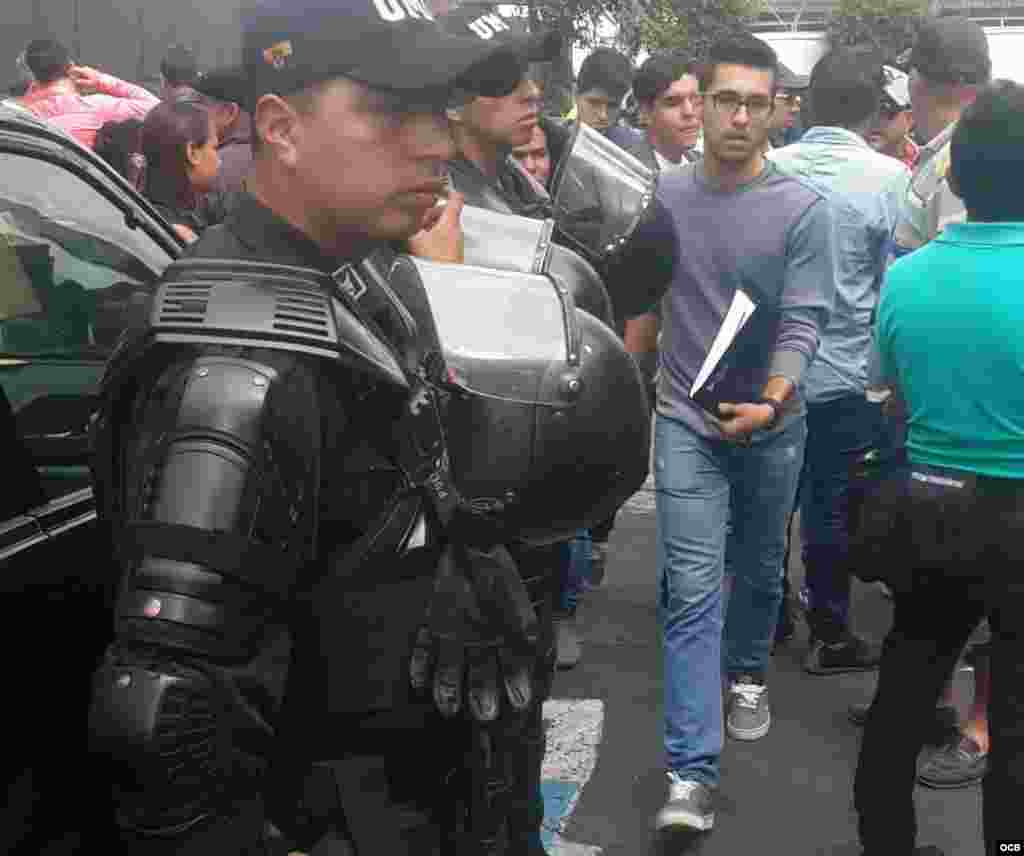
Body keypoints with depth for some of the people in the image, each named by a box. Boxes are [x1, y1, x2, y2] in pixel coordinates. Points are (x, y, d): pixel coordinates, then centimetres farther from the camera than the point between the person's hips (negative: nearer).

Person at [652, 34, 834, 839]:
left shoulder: (805, 209, -8)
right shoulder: (661, 195, -3)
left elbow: (803, 319, -13)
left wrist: (772, 399, -28)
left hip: (773, 426, 0)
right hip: (686, 421, 0)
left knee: (760, 569, 19)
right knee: (691, 591, -6)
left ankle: (747, 672, 48)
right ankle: (692, 775, -5)